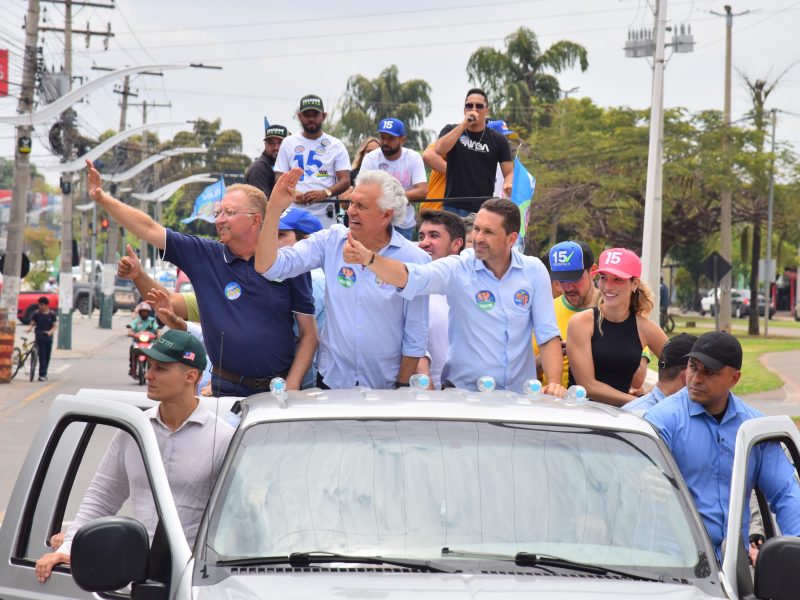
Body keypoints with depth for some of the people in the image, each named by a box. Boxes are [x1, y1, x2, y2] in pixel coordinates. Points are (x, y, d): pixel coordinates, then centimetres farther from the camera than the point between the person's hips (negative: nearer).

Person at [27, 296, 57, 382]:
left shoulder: (52, 314, 2)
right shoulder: (36, 314, 1)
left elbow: (55, 325, -1)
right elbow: (32, 324, 1)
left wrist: (50, 332, -21)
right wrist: (29, 328, -21)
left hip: (48, 337, 2)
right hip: (40, 337, -2)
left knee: (47, 356, 8)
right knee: (42, 356, -11)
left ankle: (44, 374, 21)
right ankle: (42, 375, -13)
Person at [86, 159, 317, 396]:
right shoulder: (204, 255, 4)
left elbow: (309, 333, 0)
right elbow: (149, 230, 3)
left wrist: (291, 387, -9)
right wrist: (101, 198, -4)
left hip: (278, 389, -1)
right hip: (227, 390, 1)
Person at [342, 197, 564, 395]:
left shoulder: (534, 271, 3)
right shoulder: (458, 268, -4)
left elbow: (548, 334, 4)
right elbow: (411, 277, -20)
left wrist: (554, 382, -10)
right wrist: (368, 258, -38)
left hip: (521, 395, 1)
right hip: (463, 392, -1)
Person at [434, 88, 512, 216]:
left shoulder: (498, 140, 7)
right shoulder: (451, 131, 8)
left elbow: (509, 173, 6)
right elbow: (439, 150, -12)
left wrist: (508, 185, -19)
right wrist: (464, 124, -12)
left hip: (483, 210, 0)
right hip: (453, 208, 0)